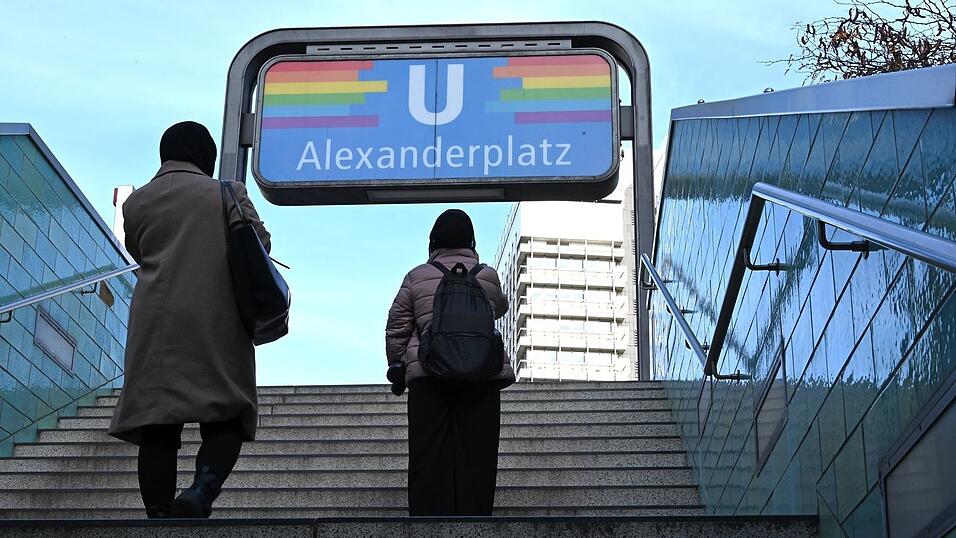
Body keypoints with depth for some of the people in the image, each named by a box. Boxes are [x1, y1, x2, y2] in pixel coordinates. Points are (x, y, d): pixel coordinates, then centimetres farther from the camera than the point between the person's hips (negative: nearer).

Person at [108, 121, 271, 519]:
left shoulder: (136, 202, 15)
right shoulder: (225, 193, 5)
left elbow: (140, 254, 19)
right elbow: (258, 242, -2)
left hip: (155, 324, 3)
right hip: (217, 324, -3)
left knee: (157, 424, 1)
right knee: (227, 418, 0)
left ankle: (159, 513, -6)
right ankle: (202, 491, -24)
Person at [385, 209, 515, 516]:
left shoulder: (416, 277, 7)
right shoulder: (487, 276, 7)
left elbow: (396, 329, 8)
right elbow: (500, 308, 27)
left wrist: (396, 366, 20)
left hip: (427, 374, 0)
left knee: (427, 456, 0)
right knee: (475, 456, 0)